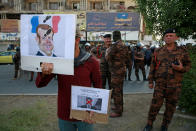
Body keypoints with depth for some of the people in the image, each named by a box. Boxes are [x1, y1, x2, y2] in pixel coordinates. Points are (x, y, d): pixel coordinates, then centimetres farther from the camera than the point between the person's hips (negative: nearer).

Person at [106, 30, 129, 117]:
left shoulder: (115, 45, -17)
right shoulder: (124, 46, 11)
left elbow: (107, 57, -15)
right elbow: (127, 59, 16)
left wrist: (107, 51, 2)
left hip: (116, 71, -9)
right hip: (122, 70, 10)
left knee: (116, 91, -3)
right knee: (119, 90, 19)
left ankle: (118, 111, 4)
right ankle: (119, 107, 32)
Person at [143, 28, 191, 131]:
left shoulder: (182, 51, 2)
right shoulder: (158, 51, 5)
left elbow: (188, 65, 6)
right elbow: (152, 67, 8)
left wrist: (182, 68, -17)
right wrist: (151, 81, 5)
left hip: (175, 86, 0)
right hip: (159, 84, 0)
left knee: (170, 107, 11)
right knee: (155, 105, 3)